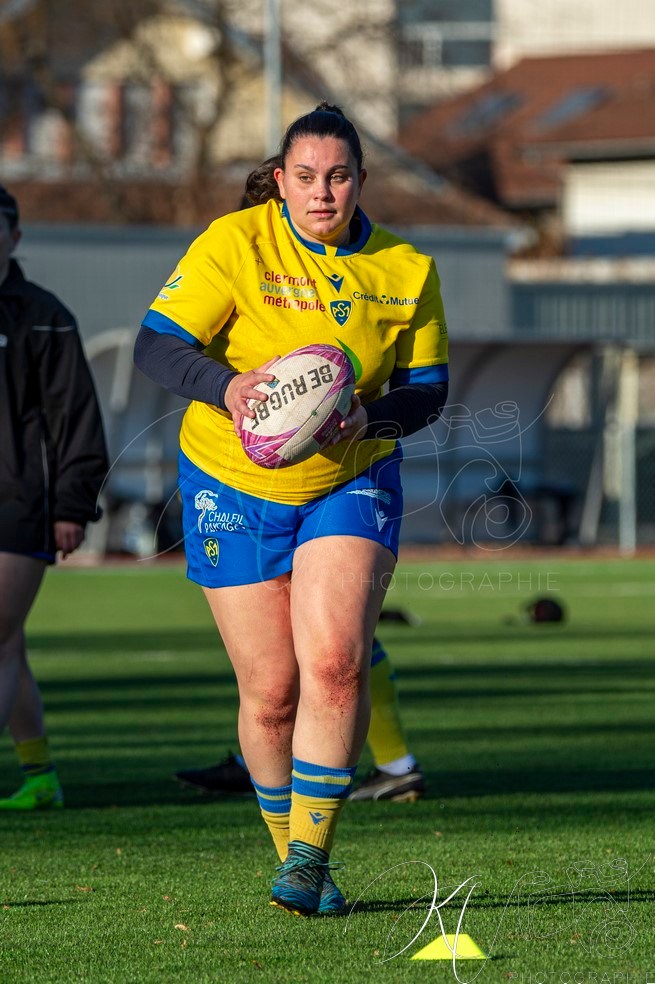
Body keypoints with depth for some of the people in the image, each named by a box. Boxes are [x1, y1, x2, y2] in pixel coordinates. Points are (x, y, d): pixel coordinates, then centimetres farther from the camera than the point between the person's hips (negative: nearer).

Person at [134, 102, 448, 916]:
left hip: (352, 483, 1)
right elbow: (157, 344, -17)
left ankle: (309, 855, -10)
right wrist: (226, 384, -37)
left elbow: (428, 387, 3)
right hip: (235, 488, -1)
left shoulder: (405, 271, -2)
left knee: (335, 664, -19)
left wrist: (372, 415, -20)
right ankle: (293, 851, 20)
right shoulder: (234, 245, -12)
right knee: (271, 691, -1)